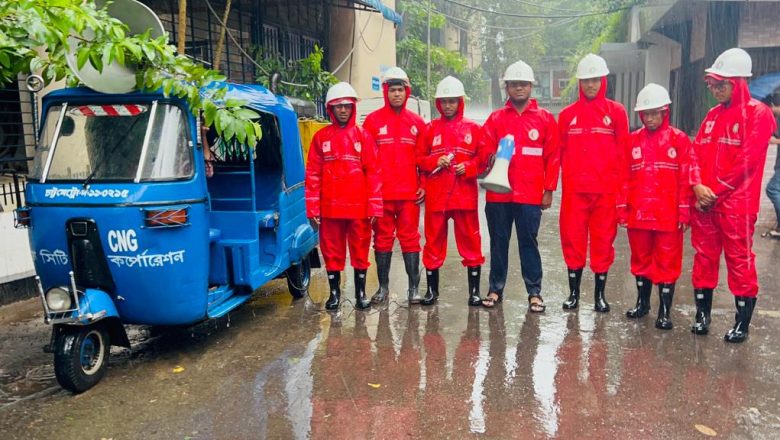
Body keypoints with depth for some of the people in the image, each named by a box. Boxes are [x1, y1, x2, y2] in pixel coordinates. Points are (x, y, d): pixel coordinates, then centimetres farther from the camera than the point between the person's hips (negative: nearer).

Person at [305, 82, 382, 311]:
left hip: (359, 207, -1)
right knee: (332, 252, 9)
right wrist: (312, 208, -2)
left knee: (360, 251, 8)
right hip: (330, 208, 1)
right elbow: (313, 174, 3)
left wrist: (374, 206, -6)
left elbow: (373, 173, 0)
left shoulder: (363, 136, 3)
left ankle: (360, 292, 23)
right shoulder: (321, 137, 5)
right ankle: (334, 292, 24)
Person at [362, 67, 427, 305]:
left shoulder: (416, 122, 9)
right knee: (382, 239, 8)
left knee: (410, 239, 3)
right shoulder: (373, 120, 3)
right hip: (381, 193, -1)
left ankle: (414, 287, 11)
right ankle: (383, 287, 19)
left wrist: (424, 185, 2)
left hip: (410, 193, 1)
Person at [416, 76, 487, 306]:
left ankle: (474, 290, 13)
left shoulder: (472, 128, 6)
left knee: (470, 241, 3)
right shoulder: (430, 129, 8)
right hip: (435, 196, 1)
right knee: (434, 241, 7)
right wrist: (435, 162, -10)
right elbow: (419, 159, 8)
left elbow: (483, 159, 6)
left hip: (465, 196, -1)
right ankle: (432, 289, 19)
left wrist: (468, 167, -12)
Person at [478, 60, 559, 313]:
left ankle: (534, 292, 15)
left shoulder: (545, 118, 5)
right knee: (498, 242, 10)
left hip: (530, 195, -1)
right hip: (498, 193, 2)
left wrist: (549, 189, 0)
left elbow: (552, 156, 4)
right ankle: (496, 288, 21)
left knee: (528, 242, 4)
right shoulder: (496, 119, 7)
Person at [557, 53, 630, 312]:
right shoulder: (567, 114, 8)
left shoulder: (616, 112, 4)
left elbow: (623, 153, 3)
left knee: (603, 241, 6)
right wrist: (565, 184, 3)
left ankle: (600, 294, 18)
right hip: (575, 190, 1)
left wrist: (621, 189, -2)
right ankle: (573, 293, 16)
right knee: (573, 239, 3)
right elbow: (561, 153, 10)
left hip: (606, 190, -1)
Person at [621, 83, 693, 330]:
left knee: (667, 262, 5)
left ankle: (665, 311, 14)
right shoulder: (633, 140, 5)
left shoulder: (679, 139, -2)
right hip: (638, 214, 3)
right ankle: (642, 302, 31)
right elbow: (625, 177, 5)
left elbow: (686, 179, -3)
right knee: (641, 259, 14)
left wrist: (684, 212, -6)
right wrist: (623, 209, 3)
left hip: (668, 215, -3)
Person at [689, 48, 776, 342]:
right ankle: (702, 315, 23)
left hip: (736, 204, -6)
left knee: (740, 261, 2)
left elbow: (746, 161, -14)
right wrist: (698, 186, -7)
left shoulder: (758, 113, -6)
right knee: (704, 257, 11)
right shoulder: (713, 115, 14)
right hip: (704, 202, 6)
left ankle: (742, 324, 14)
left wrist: (715, 191, -13)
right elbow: (697, 152, 9)